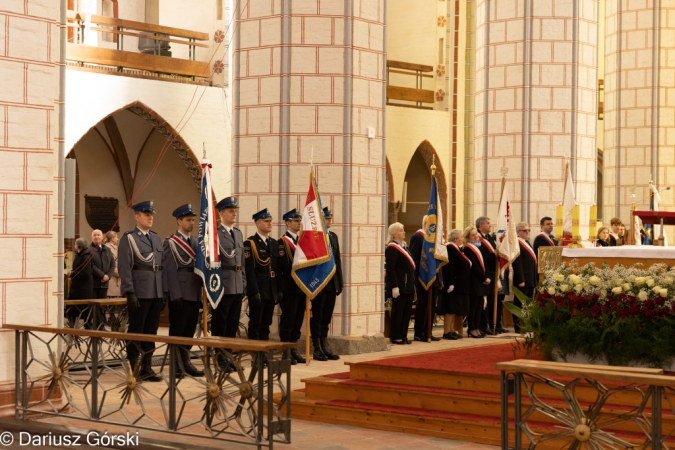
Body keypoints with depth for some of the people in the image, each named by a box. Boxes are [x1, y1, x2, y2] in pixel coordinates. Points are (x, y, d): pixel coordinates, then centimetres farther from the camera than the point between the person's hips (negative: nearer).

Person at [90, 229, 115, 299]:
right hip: (92, 282, -5)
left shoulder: (107, 250, 16)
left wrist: (108, 275, -5)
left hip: (104, 283, 5)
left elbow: (112, 264, 12)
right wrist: (102, 276, -14)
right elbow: (91, 266, -14)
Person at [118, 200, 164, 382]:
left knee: (151, 332, 9)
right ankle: (134, 370, 5)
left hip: (156, 293, 6)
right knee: (136, 332, 0)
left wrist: (164, 292, 12)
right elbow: (124, 268, -11)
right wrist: (130, 293, -17)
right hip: (139, 294, -6)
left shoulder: (156, 238, 16)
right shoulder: (128, 238, -4)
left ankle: (146, 368, 15)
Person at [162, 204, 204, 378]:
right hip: (179, 294, -6)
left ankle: (186, 362, 19)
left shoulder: (196, 242, 15)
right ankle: (176, 365, 6)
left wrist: (202, 292, 11)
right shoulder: (170, 242, -5)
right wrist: (175, 295, -15)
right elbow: (170, 270, -10)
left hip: (194, 294, 6)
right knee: (177, 331, 0)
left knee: (190, 330, 10)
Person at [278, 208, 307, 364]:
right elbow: (284, 265, -17)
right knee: (288, 320, -3)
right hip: (290, 287, -7)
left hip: (302, 287, 7)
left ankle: (293, 350, 18)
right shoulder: (283, 242, -7)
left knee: (298, 320, 11)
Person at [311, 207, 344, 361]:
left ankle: (325, 347, 19)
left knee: (327, 317, 12)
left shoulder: (333, 236, 13)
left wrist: (340, 282, 11)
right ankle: (317, 349, 8)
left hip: (332, 284, 7)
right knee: (317, 317, 2)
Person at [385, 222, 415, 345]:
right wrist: (394, 286, -21)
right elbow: (390, 269, -17)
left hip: (408, 286, 9)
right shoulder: (392, 248, -12)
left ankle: (403, 335, 18)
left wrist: (413, 284, 16)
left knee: (407, 312, 11)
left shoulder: (404, 246, 16)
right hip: (400, 286, -9)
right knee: (398, 311, -2)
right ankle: (395, 337, 5)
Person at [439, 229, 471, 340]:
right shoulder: (450, 248, -16)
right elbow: (448, 267, -23)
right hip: (453, 284, -10)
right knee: (451, 309, -7)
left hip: (459, 284, 10)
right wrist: (451, 283, -25)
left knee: (455, 309, 11)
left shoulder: (456, 248, 17)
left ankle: (451, 330, 15)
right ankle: (446, 332, -4)